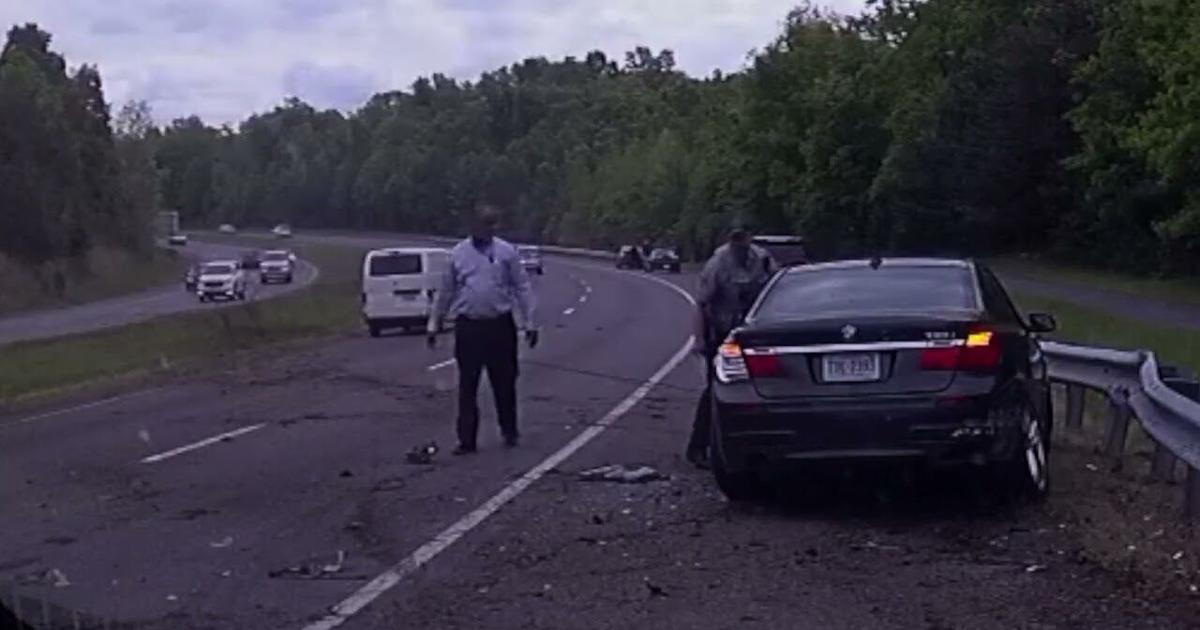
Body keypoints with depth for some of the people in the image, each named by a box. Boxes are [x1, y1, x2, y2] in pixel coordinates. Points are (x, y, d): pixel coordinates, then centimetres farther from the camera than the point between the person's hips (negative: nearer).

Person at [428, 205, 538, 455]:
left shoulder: (507, 252, 1)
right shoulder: (458, 253, 5)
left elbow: (522, 288, 1)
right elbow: (445, 292, 11)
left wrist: (529, 323, -3)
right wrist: (434, 324, 12)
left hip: (500, 326, 0)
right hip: (468, 327, 1)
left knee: (505, 382, 8)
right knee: (467, 386, 0)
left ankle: (510, 431, 26)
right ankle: (466, 440, 5)